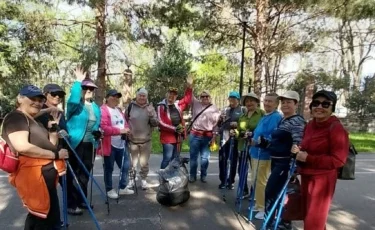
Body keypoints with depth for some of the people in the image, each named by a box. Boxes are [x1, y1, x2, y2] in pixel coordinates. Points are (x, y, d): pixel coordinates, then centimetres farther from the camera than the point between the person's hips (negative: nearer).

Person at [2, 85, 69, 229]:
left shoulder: (34, 121, 21)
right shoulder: (15, 117, -9)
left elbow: (48, 146, 22)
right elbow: (21, 146, -24)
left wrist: (53, 128, 7)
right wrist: (55, 155, -19)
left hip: (44, 173, 10)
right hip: (33, 175, -10)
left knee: (38, 215, 21)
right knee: (48, 217, -3)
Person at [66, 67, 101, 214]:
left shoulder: (96, 108, 14)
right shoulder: (75, 104, -6)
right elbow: (73, 100, -32)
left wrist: (97, 132, 4)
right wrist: (78, 81, -29)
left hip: (89, 145, 7)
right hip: (75, 144, -6)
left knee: (85, 174, 16)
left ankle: (82, 200, 30)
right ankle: (71, 204, 10)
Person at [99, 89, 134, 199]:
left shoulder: (118, 110, 17)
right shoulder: (103, 110, -12)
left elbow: (124, 123, 23)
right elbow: (103, 128, -22)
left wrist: (126, 129, 0)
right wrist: (119, 130, -23)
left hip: (121, 144, 9)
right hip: (109, 145, -8)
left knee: (125, 166, 14)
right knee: (109, 168, 5)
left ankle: (123, 188, 28)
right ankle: (109, 190, 20)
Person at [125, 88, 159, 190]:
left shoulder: (150, 107, -1)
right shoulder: (131, 106, -4)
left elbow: (156, 123, -6)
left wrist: (151, 114, -22)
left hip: (146, 140, 1)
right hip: (132, 140, -1)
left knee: (144, 163, 11)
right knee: (132, 163, 10)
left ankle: (143, 179, 27)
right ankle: (131, 179, 26)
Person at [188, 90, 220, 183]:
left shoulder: (215, 109, 4)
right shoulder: (196, 104, 8)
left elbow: (217, 123, 3)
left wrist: (214, 136, -3)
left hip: (207, 136, -1)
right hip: (195, 135, 1)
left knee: (205, 158, 4)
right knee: (193, 156, 7)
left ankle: (203, 175, 21)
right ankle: (192, 175, 20)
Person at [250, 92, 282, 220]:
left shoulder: (276, 117, -16)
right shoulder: (265, 116, 15)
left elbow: (273, 137, -25)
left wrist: (258, 142, -25)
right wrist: (253, 138, 9)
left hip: (264, 154, -10)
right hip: (256, 152, 10)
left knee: (261, 182, 1)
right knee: (255, 181, 20)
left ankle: (264, 208, 16)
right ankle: (259, 204, 35)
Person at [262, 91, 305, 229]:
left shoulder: (297, 122, -14)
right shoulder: (282, 121, 14)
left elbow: (297, 145, -25)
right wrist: (263, 143, 10)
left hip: (285, 163, -9)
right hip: (276, 161, 9)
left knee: (270, 191, -6)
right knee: (280, 192, 16)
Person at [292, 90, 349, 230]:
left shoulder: (336, 128, -17)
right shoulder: (310, 125, 7)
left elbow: (338, 160, -21)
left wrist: (308, 159, -23)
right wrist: (299, 150, 0)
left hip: (322, 179, -8)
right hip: (306, 177, 8)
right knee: (308, 216, 23)